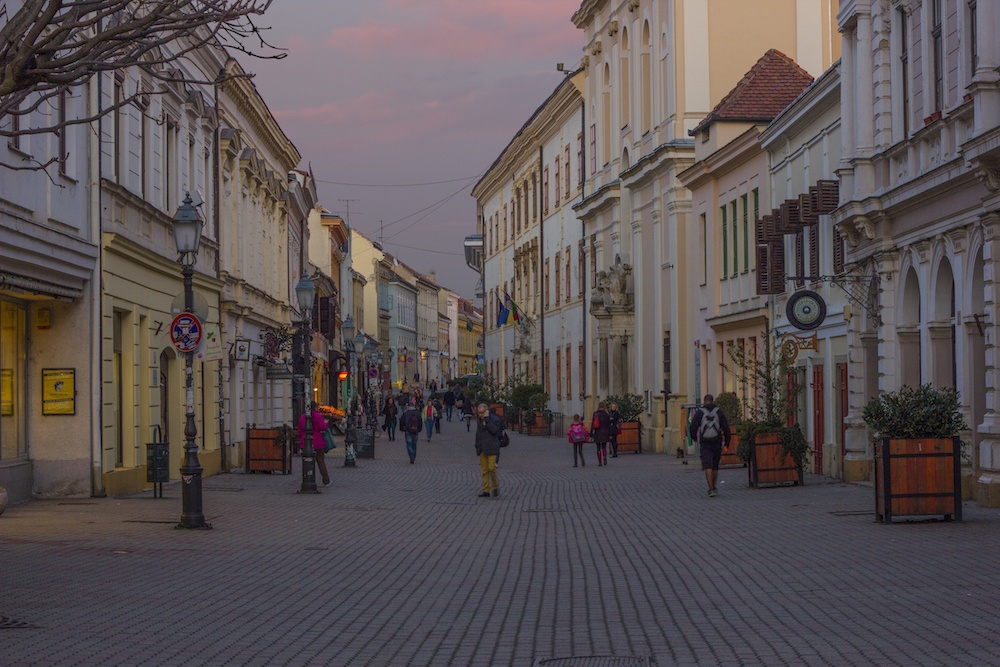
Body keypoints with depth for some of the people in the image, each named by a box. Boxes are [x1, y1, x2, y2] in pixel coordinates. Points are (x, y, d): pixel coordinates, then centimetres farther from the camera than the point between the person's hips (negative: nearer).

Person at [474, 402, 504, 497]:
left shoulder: (495, 419, -6)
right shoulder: (481, 420, 15)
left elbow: (494, 430, -22)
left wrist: (487, 419, -19)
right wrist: (477, 446, 18)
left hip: (491, 449, -6)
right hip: (482, 449, 6)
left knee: (491, 468, -13)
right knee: (484, 470, 2)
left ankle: (495, 486, 9)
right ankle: (486, 491, 3)